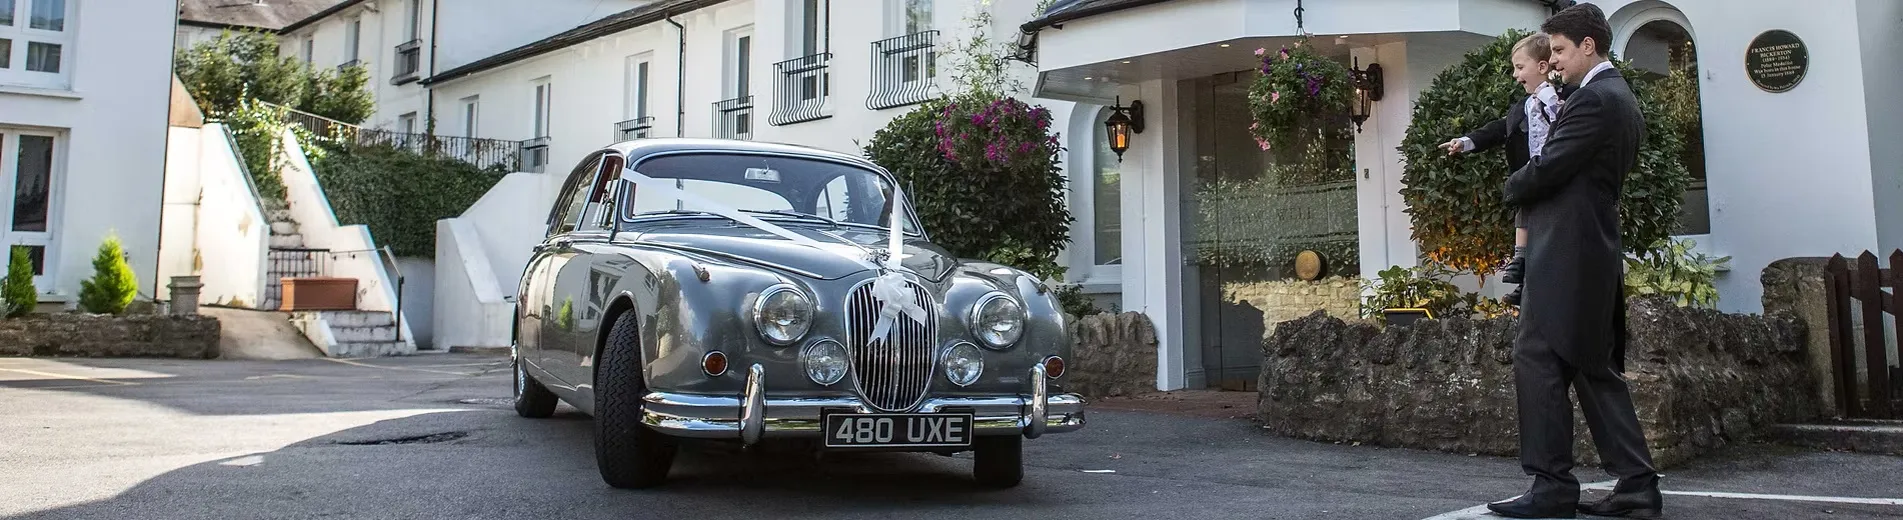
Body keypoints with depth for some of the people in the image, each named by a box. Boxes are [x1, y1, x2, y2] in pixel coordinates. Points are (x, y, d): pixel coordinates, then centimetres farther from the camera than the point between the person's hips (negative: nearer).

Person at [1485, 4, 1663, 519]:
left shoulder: (1593, 98, -13)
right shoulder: (1622, 99, 19)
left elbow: (1547, 168, -15)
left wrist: (1511, 187, 3)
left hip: (1566, 251, -10)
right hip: (1595, 249, 10)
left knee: (1537, 362, -7)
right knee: (1596, 368, 11)